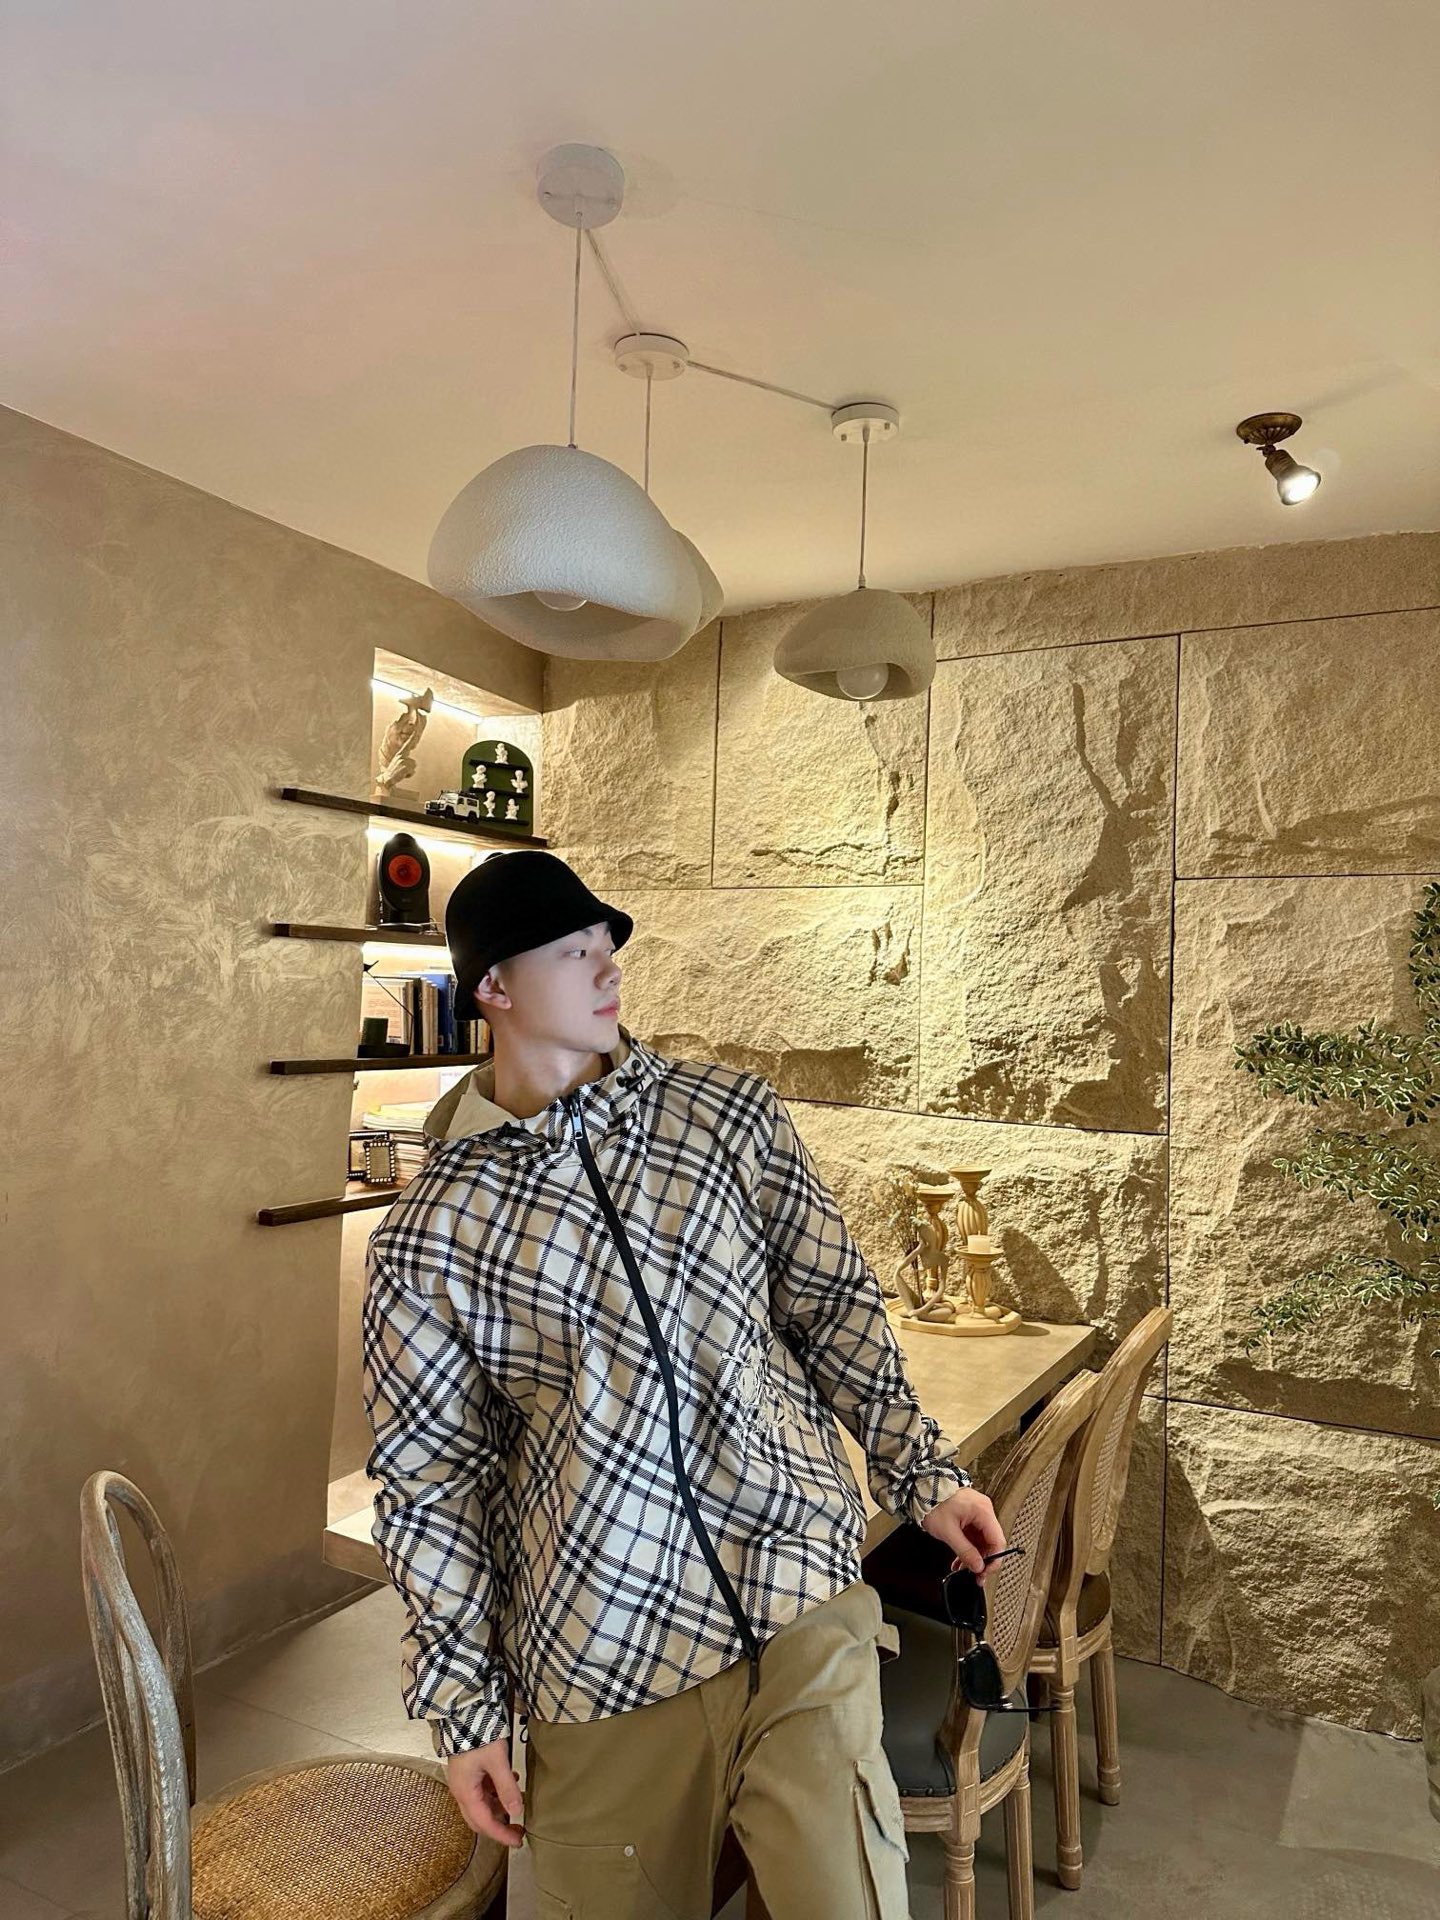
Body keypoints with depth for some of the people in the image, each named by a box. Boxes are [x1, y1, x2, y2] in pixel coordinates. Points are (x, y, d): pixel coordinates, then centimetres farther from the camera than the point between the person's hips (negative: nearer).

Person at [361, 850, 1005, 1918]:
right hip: (598, 1659, 0)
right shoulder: (428, 1239, -6)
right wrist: (463, 1707, 2)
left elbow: (833, 1302, 7)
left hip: (798, 1601, 1)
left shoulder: (733, 1116, -1)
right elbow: (430, 1480, 0)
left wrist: (921, 1470, 5)